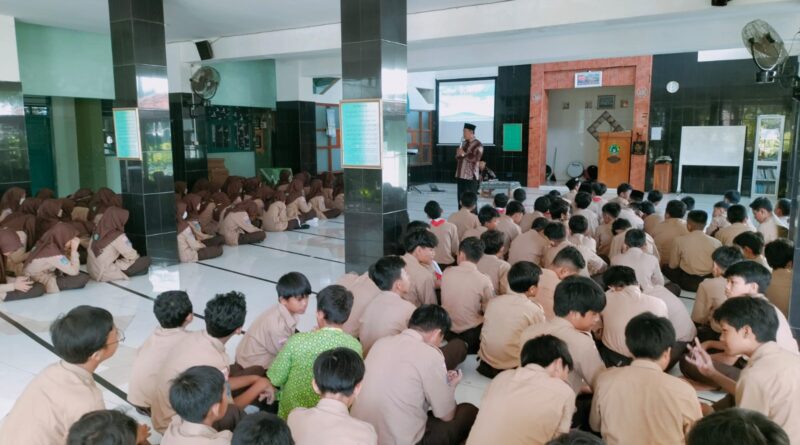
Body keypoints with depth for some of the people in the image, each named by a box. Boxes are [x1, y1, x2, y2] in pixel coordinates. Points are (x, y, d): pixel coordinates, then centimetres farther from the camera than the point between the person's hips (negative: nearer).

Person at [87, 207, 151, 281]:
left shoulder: (98, 231, 0)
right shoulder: (117, 236, -20)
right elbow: (132, 255, -10)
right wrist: (137, 257, 14)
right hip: (105, 273, -8)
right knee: (146, 260, -8)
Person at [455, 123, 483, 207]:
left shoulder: (478, 145, -8)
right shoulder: (463, 143, 15)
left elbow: (475, 158, -19)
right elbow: (458, 157, 21)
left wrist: (464, 154, -16)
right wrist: (458, 154, -1)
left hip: (471, 177, -7)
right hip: (461, 175, 7)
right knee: (460, 198, 10)